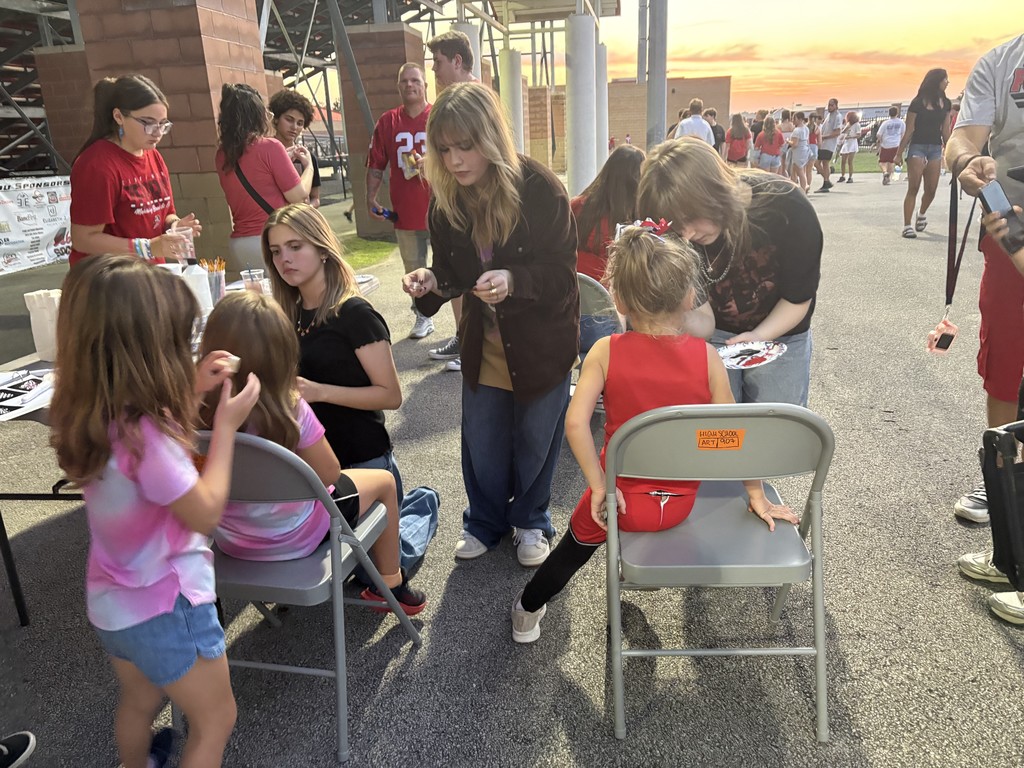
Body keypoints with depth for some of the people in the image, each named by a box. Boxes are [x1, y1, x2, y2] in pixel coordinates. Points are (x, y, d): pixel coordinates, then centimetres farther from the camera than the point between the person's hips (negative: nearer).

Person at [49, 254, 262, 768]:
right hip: (166, 607, -8)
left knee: (139, 702, 33)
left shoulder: (86, 416, -9)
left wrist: (194, 391, -2)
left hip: (111, 602, 8)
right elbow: (206, 513, -24)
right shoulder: (142, 436, -35)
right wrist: (226, 425, -18)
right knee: (215, 720, 16)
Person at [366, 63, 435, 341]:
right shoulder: (387, 122, 7)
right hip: (405, 212, 3)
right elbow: (375, 165, 9)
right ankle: (423, 318, 27)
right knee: (414, 270, 12)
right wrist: (371, 198, 1)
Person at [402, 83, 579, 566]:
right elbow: (453, 272, 2)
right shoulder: (446, 199, -9)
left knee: (535, 438, 12)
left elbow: (562, 271, -17)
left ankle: (531, 522, 36)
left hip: (541, 340, -3)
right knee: (481, 440, 13)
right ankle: (484, 521, 37)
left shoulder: (540, 189, -22)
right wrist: (431, 282, -21)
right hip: (483, 341, 4)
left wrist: (513, 281, -36)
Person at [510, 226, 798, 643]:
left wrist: (598, 487, -16)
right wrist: (757, 496, 4)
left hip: (623, 497, -1)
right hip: (681, 502, 1)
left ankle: (527, 612, 45)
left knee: (578, 543, 27)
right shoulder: (706, 356, -13)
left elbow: (575, 423, -25)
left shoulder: (606, 351, -16)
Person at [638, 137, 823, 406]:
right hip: (715, 337, 1)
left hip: (779, 335, 0)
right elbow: (704, 323, -21)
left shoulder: (787, 209, -28)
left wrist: (759, 337, -29)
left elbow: (799, 297, -14)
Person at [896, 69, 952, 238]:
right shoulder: (918, 103, -6)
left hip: (935, 148, 5)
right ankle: (907, 226, -8)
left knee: (931, 189, 3)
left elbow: (945, 131, 13)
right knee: (913, 187, -9)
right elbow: (909, 130, -4)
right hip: (917, 147, -5)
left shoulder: (945, 103, 9)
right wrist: (899, 154, -5)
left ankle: (921, 214, 30)